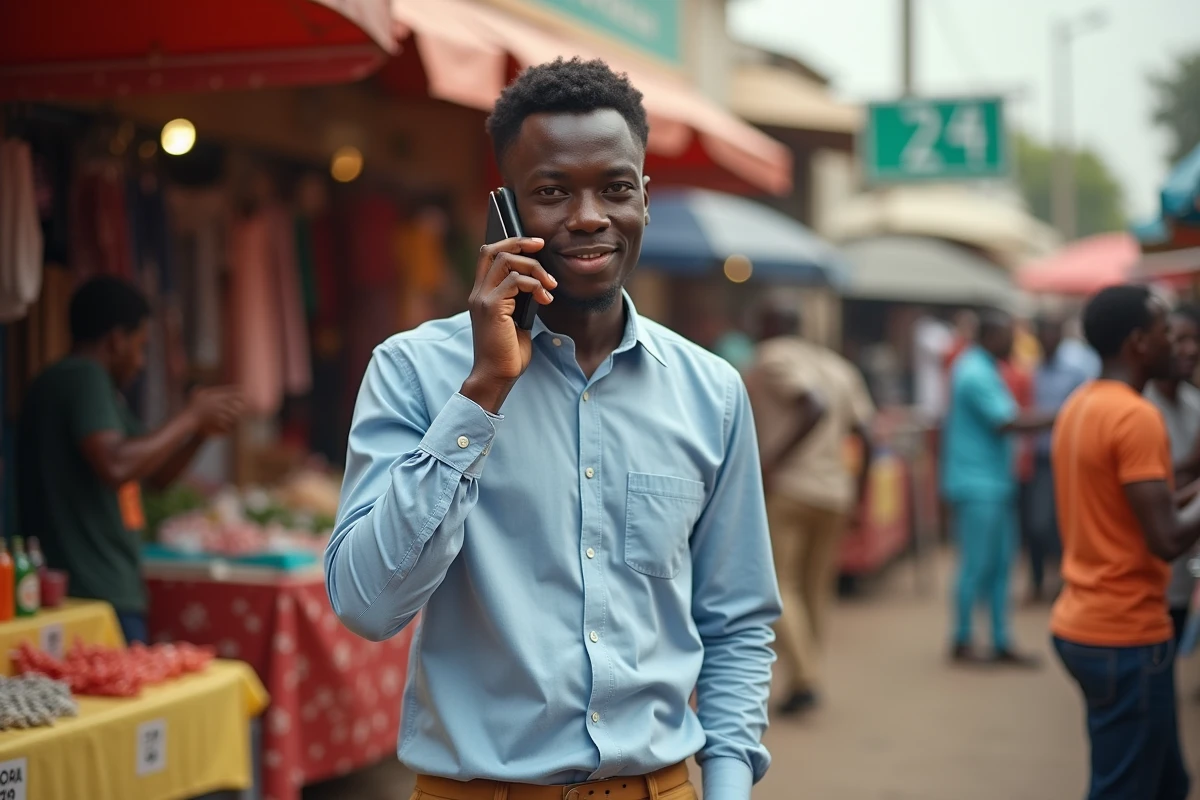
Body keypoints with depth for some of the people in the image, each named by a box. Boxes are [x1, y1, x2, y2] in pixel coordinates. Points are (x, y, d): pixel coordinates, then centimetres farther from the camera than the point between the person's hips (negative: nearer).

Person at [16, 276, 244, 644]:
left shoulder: (85, 382, 20)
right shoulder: (83, 377, -11)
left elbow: (153, 473, 27)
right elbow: (115, 466, -27)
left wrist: (201, 430, 11)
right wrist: (190, 418, -14)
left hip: (102, 593, 10)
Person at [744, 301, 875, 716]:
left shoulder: (772, 359, -3)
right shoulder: (838, 366, 17)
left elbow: (814, 406, -19)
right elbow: (865, 433, 9)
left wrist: (773, 460, -18)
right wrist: (858, 491, 16)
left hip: (784, 490, -6)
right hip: (834, 493, 7)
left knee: (777, 585, -5)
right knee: (815, 588, 13)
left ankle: (803, 678, -16)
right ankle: (803, 680, 16)